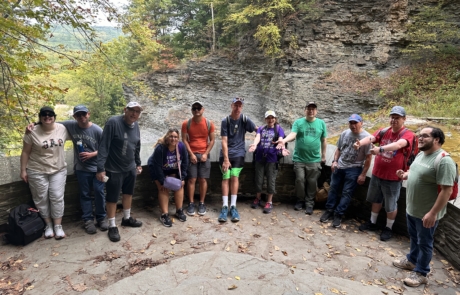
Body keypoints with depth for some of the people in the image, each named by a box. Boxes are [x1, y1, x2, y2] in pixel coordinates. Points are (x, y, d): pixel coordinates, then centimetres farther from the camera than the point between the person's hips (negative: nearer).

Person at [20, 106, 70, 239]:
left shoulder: (62, 128, -4)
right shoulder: (32, 132, -10)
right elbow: (25, 152, -4)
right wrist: (23, 170, -3)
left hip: (58, 170, 1)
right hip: (37, 171, -1)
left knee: (57, 197, 1)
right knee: (41, 199, 7)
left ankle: (58, 225, 12)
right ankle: (48, 225, 21)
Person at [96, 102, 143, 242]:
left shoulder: (136, 125, 1)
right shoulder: (113, 122, -20)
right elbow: (103, 146, -21)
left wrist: (138, 163, 18)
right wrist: (100, 168, -24)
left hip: (131, 168, 7)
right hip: (114, 169, -7)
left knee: (128, 193, 20)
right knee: (112, 198, 5)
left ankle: (127, 218, 39)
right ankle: (112, 227, 20)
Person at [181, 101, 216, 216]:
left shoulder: (209, 124, -1)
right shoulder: (186, 124, -2)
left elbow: (212, 140, 2)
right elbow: (184, 140, -3)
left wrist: (206, 154, -6)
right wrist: (191, 154, -10)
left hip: (204, 155, 1)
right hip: (191, 155, 0)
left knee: (203, 179, 3)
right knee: (192, 179, -1)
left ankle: (202, 203, 13)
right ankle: (191, 203, 8)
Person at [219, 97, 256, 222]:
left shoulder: (245, 119, -2)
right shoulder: (225, 121, -6)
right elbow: (224, 141, -9)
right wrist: (226, 159, -16)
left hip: (239, 154, 0)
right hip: (226, 154, 0)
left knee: (234, 177, -8)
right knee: (226, 178, -4)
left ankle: (233, 206, -2)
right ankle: (225, 206, -2)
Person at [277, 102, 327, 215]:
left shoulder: (321, 123, 4)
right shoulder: (298, 122, -1)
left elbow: (323, 141, 10)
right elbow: (293, 135, -17)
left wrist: (323, 156, 12)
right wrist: (284, 140, -38)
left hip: (314, 160, 1)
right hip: (299, 159, -1)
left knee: (312, 183, 7)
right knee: (300, 180, 5)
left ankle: (309, 203, 21)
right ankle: (300, 200, 25)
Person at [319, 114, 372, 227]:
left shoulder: (366, 137, -14)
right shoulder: (344, 133, 2)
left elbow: (368, 157, -12)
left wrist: (363, 174, -12)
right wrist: (334, 161, -1)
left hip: (354, 169, -5)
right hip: (339, 166, 5)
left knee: (347, 193, 0)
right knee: (333, 188, 10)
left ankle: (338, 214, 10)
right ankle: (329, 210, 23)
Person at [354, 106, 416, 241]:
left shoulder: (408, 134, -14)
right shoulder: (383, 131, 0)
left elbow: (398, 145, -35)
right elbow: (370, 138, -17)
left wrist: (380, 149, -52)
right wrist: (360, 143, -40)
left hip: (393, 177, -5)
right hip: (377, 174, 5)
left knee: (391, 205, 11)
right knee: (376, 200, 21)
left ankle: (389, 228, 31)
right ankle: (372, 222, 39)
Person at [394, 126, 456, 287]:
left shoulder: (444, 161, -25)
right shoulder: (421, 154, 5)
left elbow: (447, 190, -26)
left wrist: (433, 213, -26)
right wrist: (405, 175, 0)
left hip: (427, 213, -8)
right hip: (411, 208, 8)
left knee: (424, 242, 9)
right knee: (414, 237, 25)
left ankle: (420, 273, 25)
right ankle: (411, 260, 44)